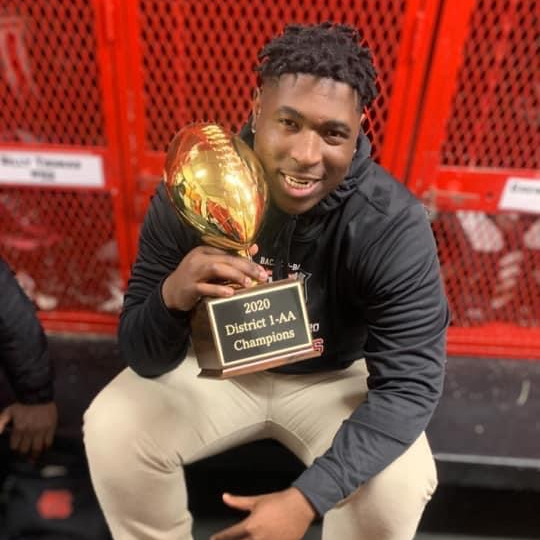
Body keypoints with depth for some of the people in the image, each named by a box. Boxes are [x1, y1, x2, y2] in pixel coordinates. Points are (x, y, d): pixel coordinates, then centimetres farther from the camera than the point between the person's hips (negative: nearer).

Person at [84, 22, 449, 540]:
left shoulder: (393, 224, -26)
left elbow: (410, 383, -24)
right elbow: (144, 360, -18)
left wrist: (307, 497, -33)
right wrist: (172, 297, -42)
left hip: (333, 378, 0)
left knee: (400, 481, -24)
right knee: (110, 430, -18)